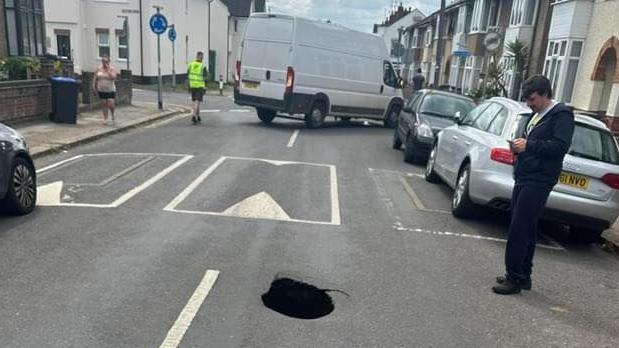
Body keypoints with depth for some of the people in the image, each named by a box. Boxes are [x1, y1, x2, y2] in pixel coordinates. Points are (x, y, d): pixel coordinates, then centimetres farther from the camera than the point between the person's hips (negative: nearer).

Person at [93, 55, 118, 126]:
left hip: (110, 90, -3)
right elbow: (95, 79, 8)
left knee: (111, 104, -11)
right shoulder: (98, 69, 5)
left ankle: (113, 115, 16)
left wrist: (108, 69, -16)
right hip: (101, 90, 3)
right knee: (103, 104, 4)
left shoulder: (112, 69, -3)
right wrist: (94, 87, 4)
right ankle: (105, 119, 11)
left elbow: (113, 77, -20)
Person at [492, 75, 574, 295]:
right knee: (525, 229, 13)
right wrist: (519, 146, 9)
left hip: (538, 181, -9)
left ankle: (514, 278, -3)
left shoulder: (561, 114, -6)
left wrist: (528, 145, -18)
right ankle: (523, 276, 23)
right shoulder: (537, 115, 20)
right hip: (524, 178, 9)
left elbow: (561, 146, -17)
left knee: (519, 229, -10)